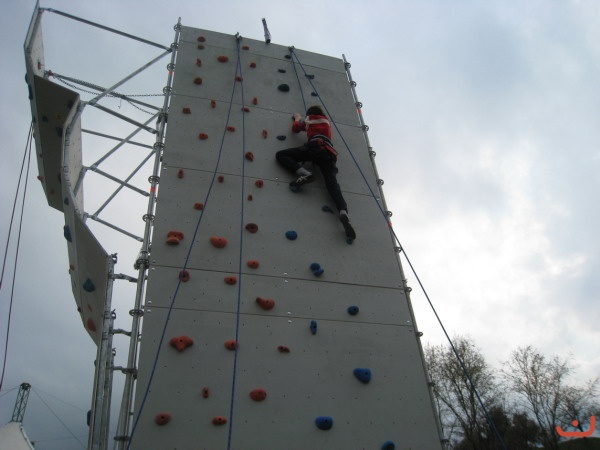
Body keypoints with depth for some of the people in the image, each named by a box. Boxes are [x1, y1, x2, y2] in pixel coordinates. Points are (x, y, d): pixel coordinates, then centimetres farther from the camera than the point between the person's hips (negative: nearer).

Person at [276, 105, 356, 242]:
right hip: (329, 153, 4)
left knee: (280, 155, 1)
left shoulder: (308, 119, 25)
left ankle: (303, 173, -26)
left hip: (315, 147, -4)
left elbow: (295, 128, 41)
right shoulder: (327, 121, 35)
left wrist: (297, 118, 62)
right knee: (332, 184, -14)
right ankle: (344, 214, -41)